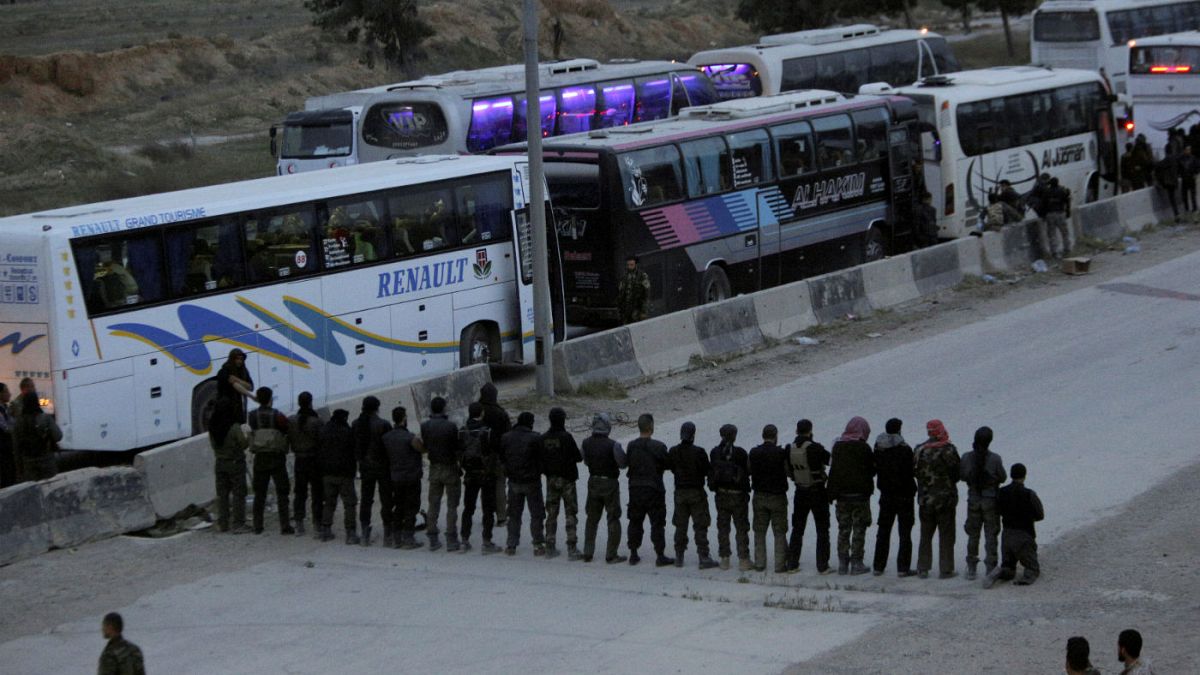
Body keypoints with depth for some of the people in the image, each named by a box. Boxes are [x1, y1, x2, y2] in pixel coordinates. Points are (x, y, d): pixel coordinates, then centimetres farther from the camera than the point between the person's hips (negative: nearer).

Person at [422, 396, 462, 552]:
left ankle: (433, 540, 11)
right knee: (452, 505, 3)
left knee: (433, 505, 11)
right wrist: (461, 464, 4)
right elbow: (458, 449, -11)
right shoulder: (451, 426, -16)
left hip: (434, 469, 4)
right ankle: (451, 540, 2)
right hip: (450, 469, -4)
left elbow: (424, 447, 1)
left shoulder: (425, 426, -5)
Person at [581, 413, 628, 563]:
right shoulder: (613, 445, -21)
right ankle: (611, 555, 4)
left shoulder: (587, 443, -6)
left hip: (593, 482, 4)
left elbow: (586, 460, 6)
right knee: (613, 520, 6)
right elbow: (623, 463, -17)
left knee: (592, 519, 17)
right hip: (610, 484, -4)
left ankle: (588, 553, 17)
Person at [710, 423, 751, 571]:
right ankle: (743, 560, 3)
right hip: (738, 495, -3)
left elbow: (711, 471, 4)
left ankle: (724, 559, 13)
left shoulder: (714, 453, -4)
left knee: (723, 527, 12)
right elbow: (749, 470, -7)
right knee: (742, 527, 5)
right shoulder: (740, 453, -16)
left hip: (721, 496, 3)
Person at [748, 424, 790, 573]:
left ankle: (759, 564, 10)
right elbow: (789, 472, -12)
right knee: (780, 533, 4)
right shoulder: (781, 453, -14)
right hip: (777, 496, -3)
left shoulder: (754, 453, -3)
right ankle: (780, 564, 0)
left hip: (759, 496, 3)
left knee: (759, 532, 11)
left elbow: (749, 471, 5)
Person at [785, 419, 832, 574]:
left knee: (797, 529, 15)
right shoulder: (815, 448, -19)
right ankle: (822, 566, 2)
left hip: (800, 493, 4)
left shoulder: (789, 449, -6)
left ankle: (792, 564, 15)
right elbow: (831, 460, -8)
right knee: (822, 531, 5)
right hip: (818, 492, -4)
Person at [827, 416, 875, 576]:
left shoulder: (837, 446, 5)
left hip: (842, 496, 4)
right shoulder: (863, 447, -9)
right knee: (859, 529, 1)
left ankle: (843, 562, 9)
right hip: (860, 494, -4)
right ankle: (856, 562, -1)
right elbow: (872, 470, -3)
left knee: (843, 529, 10)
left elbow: (832, 470, 9)